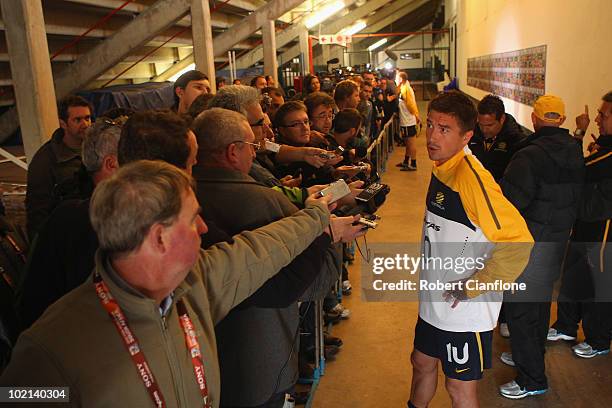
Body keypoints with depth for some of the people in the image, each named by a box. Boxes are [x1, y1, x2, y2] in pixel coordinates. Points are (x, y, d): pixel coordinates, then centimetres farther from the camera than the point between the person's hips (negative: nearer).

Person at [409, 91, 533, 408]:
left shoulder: (471, 177, -26)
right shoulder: (440, 165, 1)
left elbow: (518, 242, -29)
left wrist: (472, 288, -21)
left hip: (465, 309, -8)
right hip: (434, 299, 8)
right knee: (422, 362, 25)